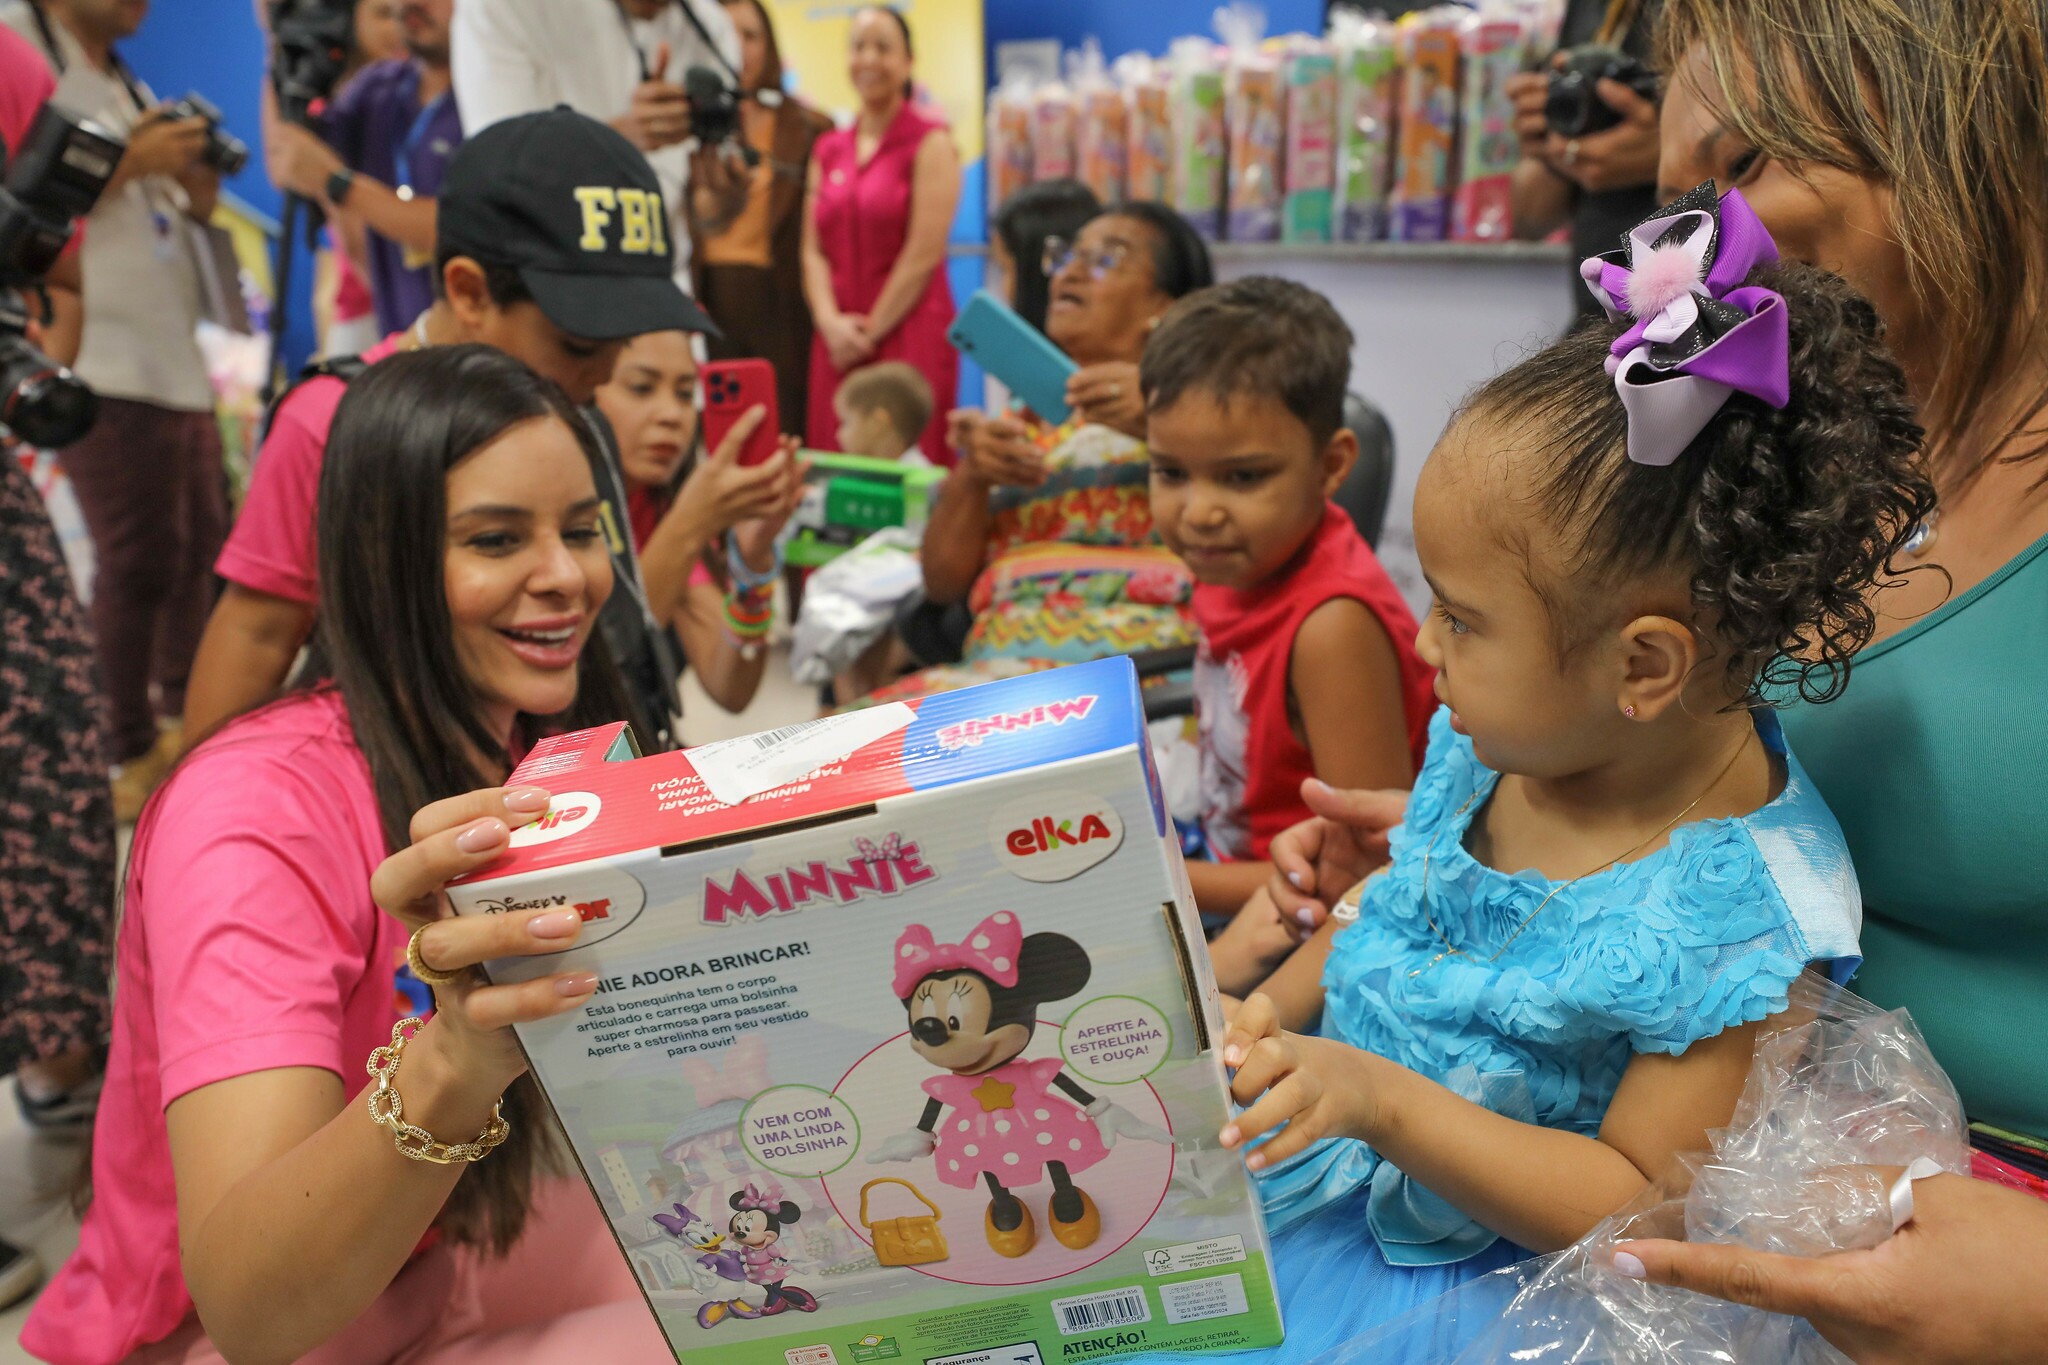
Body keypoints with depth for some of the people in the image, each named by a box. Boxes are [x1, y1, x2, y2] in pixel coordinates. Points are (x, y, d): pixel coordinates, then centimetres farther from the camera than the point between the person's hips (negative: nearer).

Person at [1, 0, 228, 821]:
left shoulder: (126, 86, 21)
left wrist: (195, 186, 4)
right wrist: (129, 164, -14)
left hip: (174, 361, 8)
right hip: (103, 369, -8)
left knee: (202, 544, 11)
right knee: (140, 563, -8)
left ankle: (180, 716, 28)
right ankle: (131, 761, 3)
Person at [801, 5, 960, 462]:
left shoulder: (931, 143, 0)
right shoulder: (828, 149, 16)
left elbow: (924, 254, -8)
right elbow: (813, 249, 11)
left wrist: (869, 332, -8)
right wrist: (831, 322, -6)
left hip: (909, 334, -5)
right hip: (838, 341, 5)